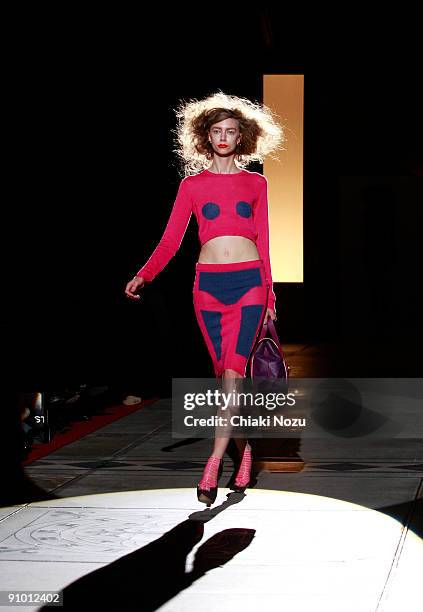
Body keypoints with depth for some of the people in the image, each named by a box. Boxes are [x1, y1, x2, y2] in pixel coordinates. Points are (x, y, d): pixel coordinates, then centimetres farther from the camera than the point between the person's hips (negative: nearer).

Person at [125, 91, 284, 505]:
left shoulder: (255, 183, 10)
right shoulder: (192, 185, 9)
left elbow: (263, 242, 12)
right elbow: (171, 240, 3)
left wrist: (269, 296, 11)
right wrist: (143, 276, -12)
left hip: (249, 280, -1)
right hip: (208, 284, 1)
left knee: (233, 369, -13)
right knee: (225, 373, 2)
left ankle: (213, 465, -15)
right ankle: (244, 450, 18)